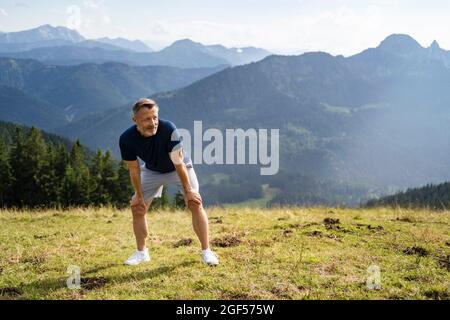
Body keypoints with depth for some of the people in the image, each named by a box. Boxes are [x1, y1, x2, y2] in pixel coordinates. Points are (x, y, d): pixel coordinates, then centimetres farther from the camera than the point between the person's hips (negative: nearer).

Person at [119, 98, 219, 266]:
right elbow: (134, 169, -14)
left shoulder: (168, 129, -38)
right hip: (152, 170, 3)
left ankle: (206, 251, -7)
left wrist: (187, 190, -23)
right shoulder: (127, 139, -29)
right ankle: (141, 252, 19)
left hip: (179, 168, -3)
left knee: (195, 203, -16)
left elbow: (178, 163, -30)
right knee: (137, 207, 1)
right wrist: (138, 195, -7)